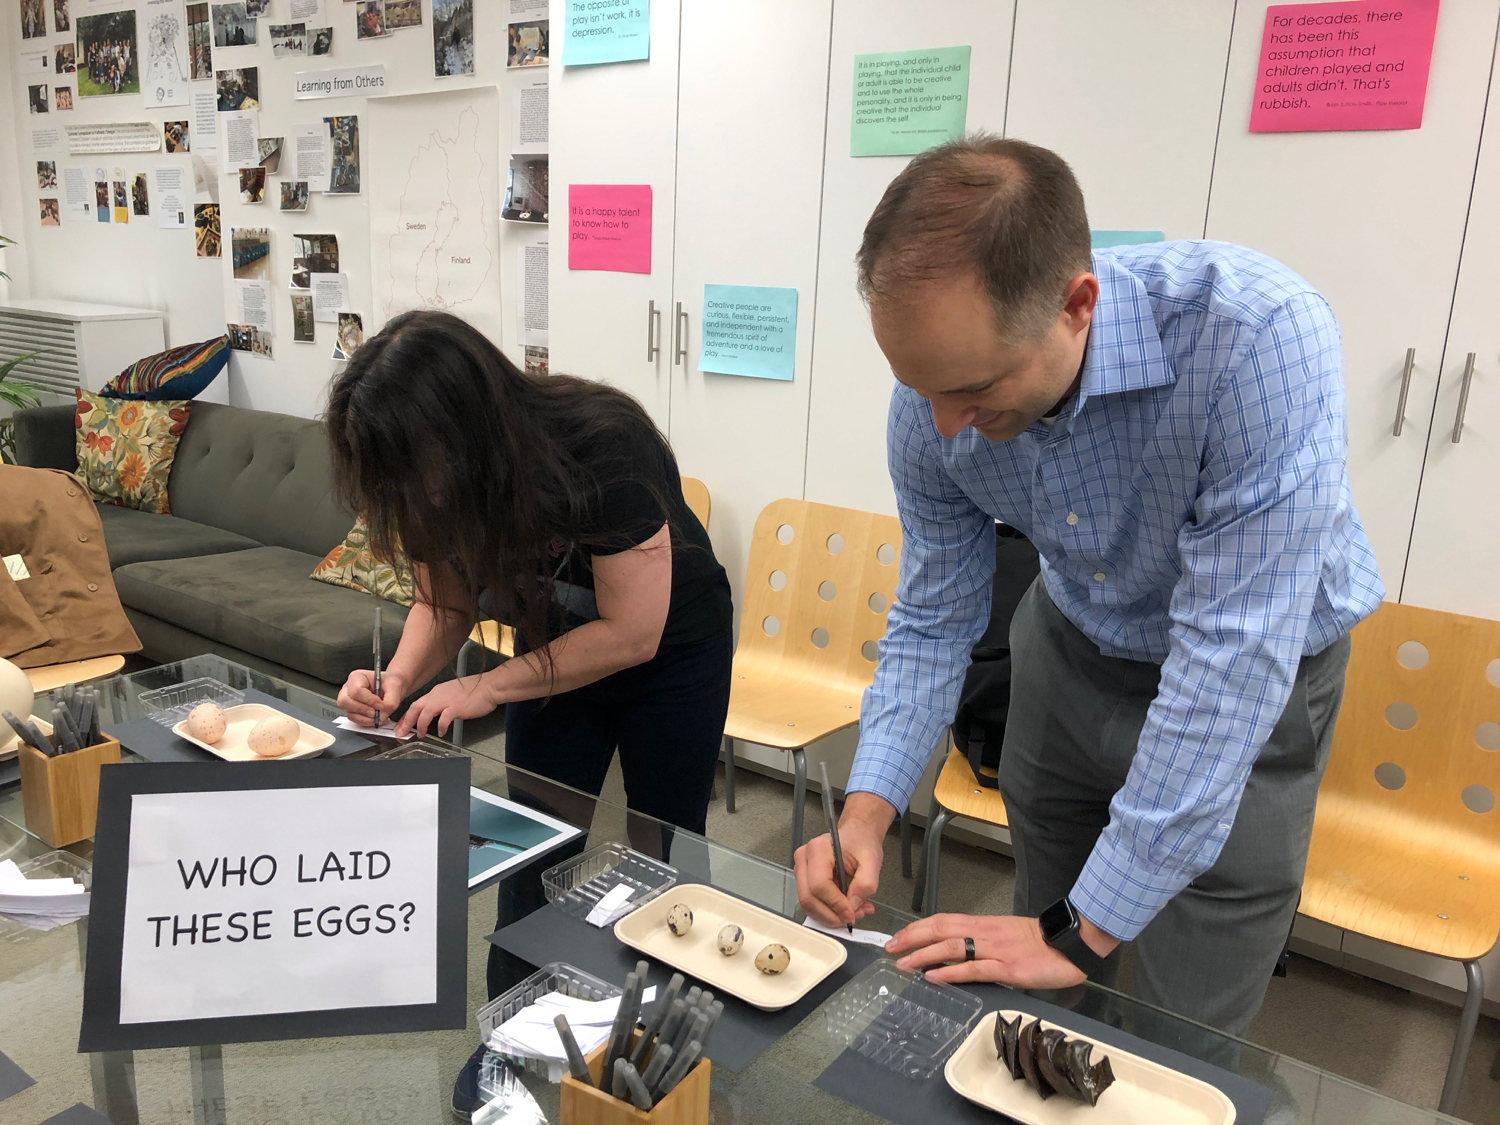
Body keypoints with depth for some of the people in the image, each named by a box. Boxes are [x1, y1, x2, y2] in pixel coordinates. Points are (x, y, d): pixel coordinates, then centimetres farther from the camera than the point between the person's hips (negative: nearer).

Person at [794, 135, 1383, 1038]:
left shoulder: (1258, 335, -37)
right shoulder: (934, 404, -20)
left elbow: (1230, 656, -35)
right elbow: (933, 625, -7)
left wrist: (1082, 931, -30)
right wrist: (869, 810, -22)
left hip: (1252, 679, -3)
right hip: (1075, 650, 4)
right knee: (1038, 1006, 18)